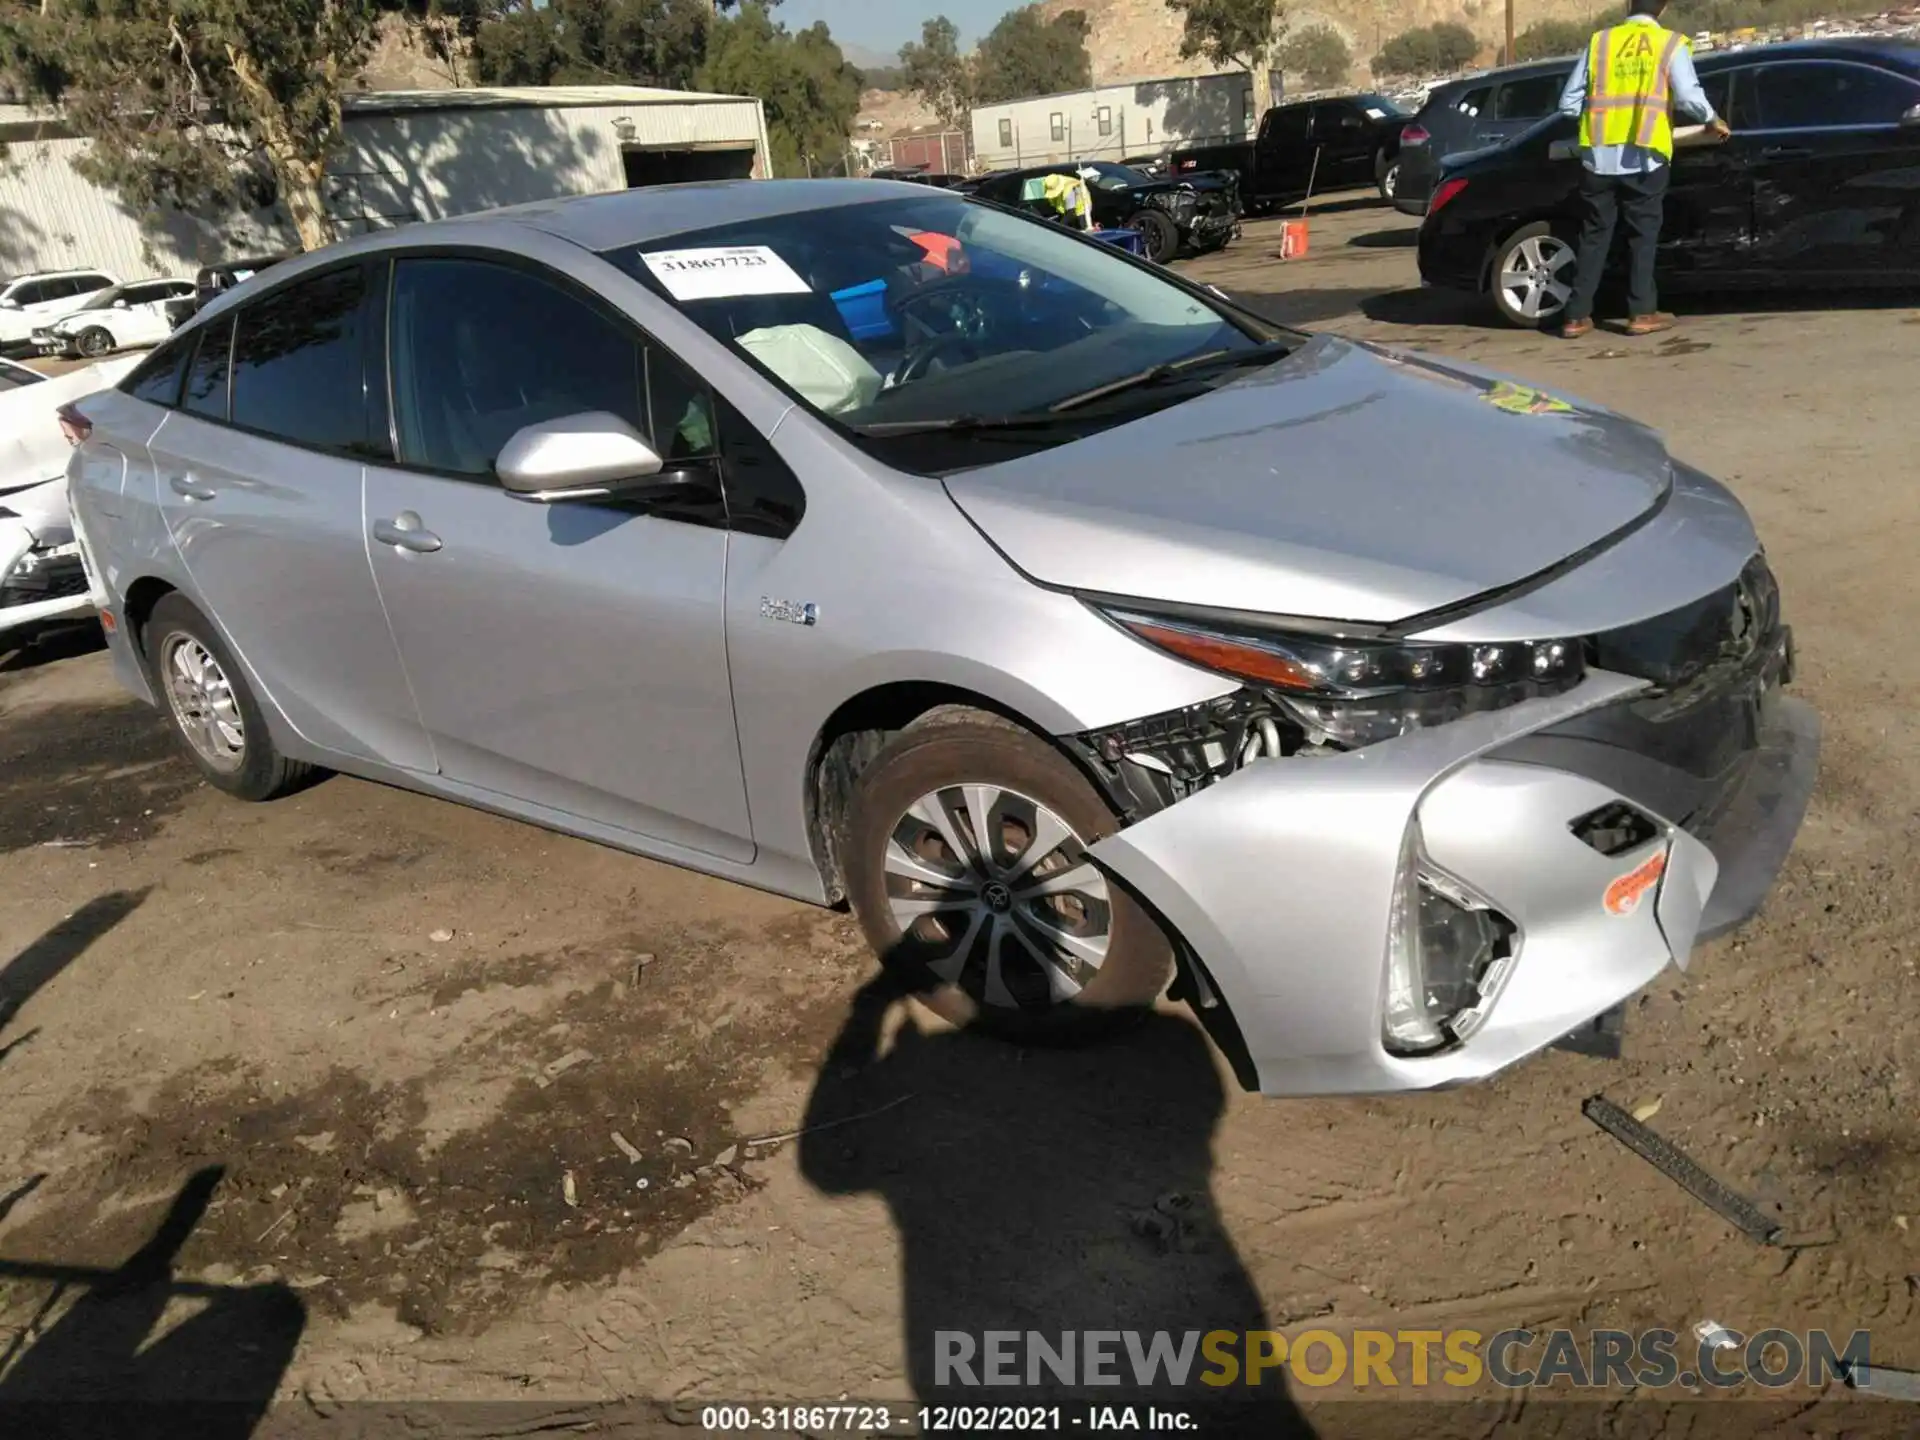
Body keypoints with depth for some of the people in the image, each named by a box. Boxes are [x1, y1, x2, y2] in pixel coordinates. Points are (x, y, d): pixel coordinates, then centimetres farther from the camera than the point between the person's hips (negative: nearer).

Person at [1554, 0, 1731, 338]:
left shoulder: (1600, 41, 9)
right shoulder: (1670, 44, 3)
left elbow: (1568, 102, 7)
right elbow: (1690, 97, -6)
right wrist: (1713, 121, 12)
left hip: (1599, 156, 2)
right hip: (1644, 157, -2)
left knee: (1594, 237, 9)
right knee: (1642, 235, 8)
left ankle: (1577, 316, 7)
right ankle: (1641, 313, 7)